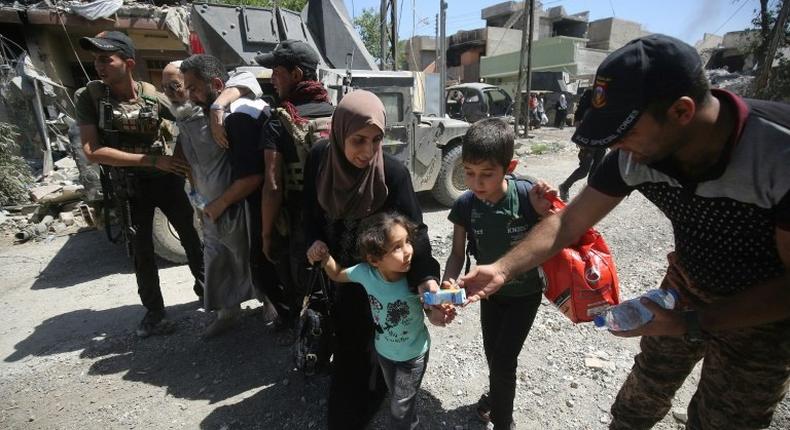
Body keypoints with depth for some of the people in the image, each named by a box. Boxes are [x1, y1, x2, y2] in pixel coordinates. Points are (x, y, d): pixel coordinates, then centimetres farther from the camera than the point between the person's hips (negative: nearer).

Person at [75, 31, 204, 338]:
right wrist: (152, 160, -26)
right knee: (142, 251, 7)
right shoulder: (88, 96, -11)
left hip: (166, 180, 1)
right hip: (129, 187, 0)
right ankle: (154, 311, 23)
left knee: (190, 236, 12)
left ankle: (204, 285, 34)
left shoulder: (154, 96, -9)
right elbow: (92, 152, -18)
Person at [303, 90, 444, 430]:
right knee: (343, 335, 27)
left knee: (368, 344, 12)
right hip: (334, 268, 4)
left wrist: (425, 277, -43)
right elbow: (310, 207, 0)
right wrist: (314, 240, -15)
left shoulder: (393, 173, -27)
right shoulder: (319, 158, -16)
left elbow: (413, 229, -28)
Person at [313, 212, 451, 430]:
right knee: (396, 397, 30)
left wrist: (441, 314, -41)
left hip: (414, 354, -3)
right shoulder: (365, 272, -27)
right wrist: (325, 257, -24)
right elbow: (337, 275, -6)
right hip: (384, 351, 4)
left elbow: (434, 318, -18)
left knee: (400, 410, 12)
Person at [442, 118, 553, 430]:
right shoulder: (465, 205, -20)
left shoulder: (527, 197, -29)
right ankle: (498, 394, 53)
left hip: (525, 292, -3)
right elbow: (458, 253, -12)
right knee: (491, 352, 20)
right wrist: (448, 284, -31)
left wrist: (546, 214, -38)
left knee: (504, 357, 1)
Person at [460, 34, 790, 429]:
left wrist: (690, 323, -32)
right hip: (686, 286, 3)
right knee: (641, 398, 20)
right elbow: (570, 222, -17)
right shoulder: (635, 154, -23)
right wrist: (501, 270, -25)